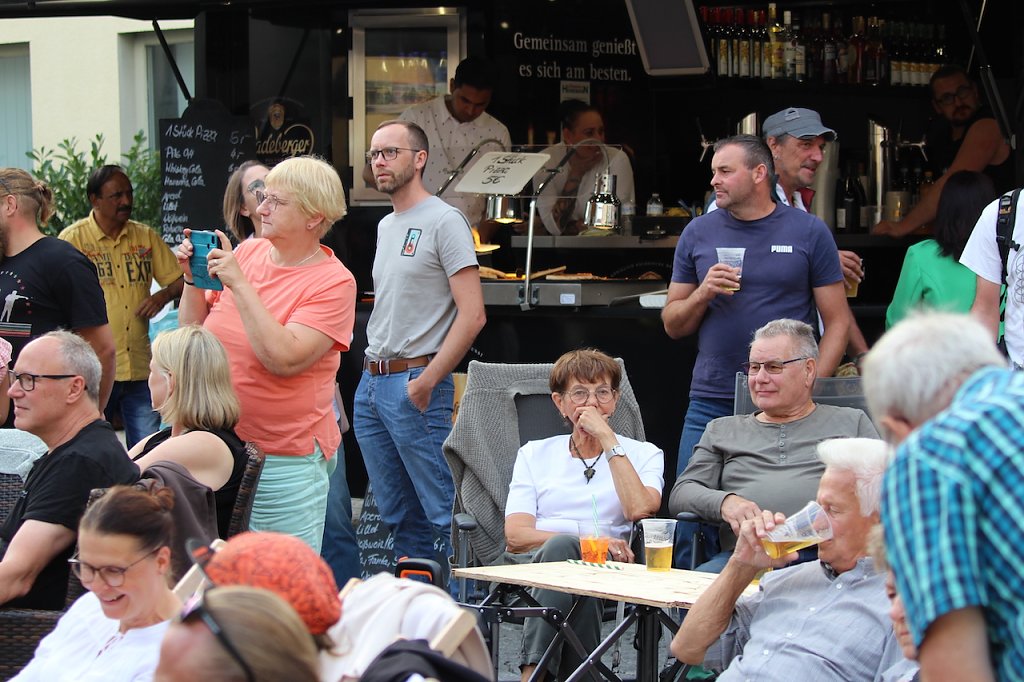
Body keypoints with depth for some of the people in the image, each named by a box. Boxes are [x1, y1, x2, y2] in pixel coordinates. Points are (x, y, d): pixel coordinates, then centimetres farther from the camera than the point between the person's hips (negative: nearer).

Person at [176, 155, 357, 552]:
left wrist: (239, 284, -21)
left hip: (286, 458, -6)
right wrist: (194, 278, -2)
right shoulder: (247, 252, 6)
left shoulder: (334, 282, -10)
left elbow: (284, 359, -23)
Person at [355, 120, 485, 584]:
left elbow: (472, 315, -15)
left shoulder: (444, 222, -8)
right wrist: (374, 375, 13)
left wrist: (426, 382, -17)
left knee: (441, 512, -8)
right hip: (370, 384, 9)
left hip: (415, 385, -9)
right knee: (396, 513, 12)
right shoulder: (385, 227, 18)